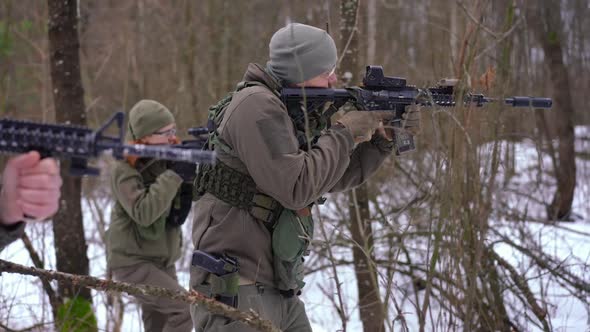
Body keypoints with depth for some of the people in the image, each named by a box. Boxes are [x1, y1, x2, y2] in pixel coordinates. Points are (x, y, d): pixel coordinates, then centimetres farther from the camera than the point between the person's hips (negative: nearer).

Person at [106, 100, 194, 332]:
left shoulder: (169, 160, 4)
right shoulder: (126, 170, -14)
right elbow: (143, 213, -29)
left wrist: (189, 178, -18)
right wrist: (174, 175, -27)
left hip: (163, 261, 7)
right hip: (133, 261, -7)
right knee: (188, 309, -20)